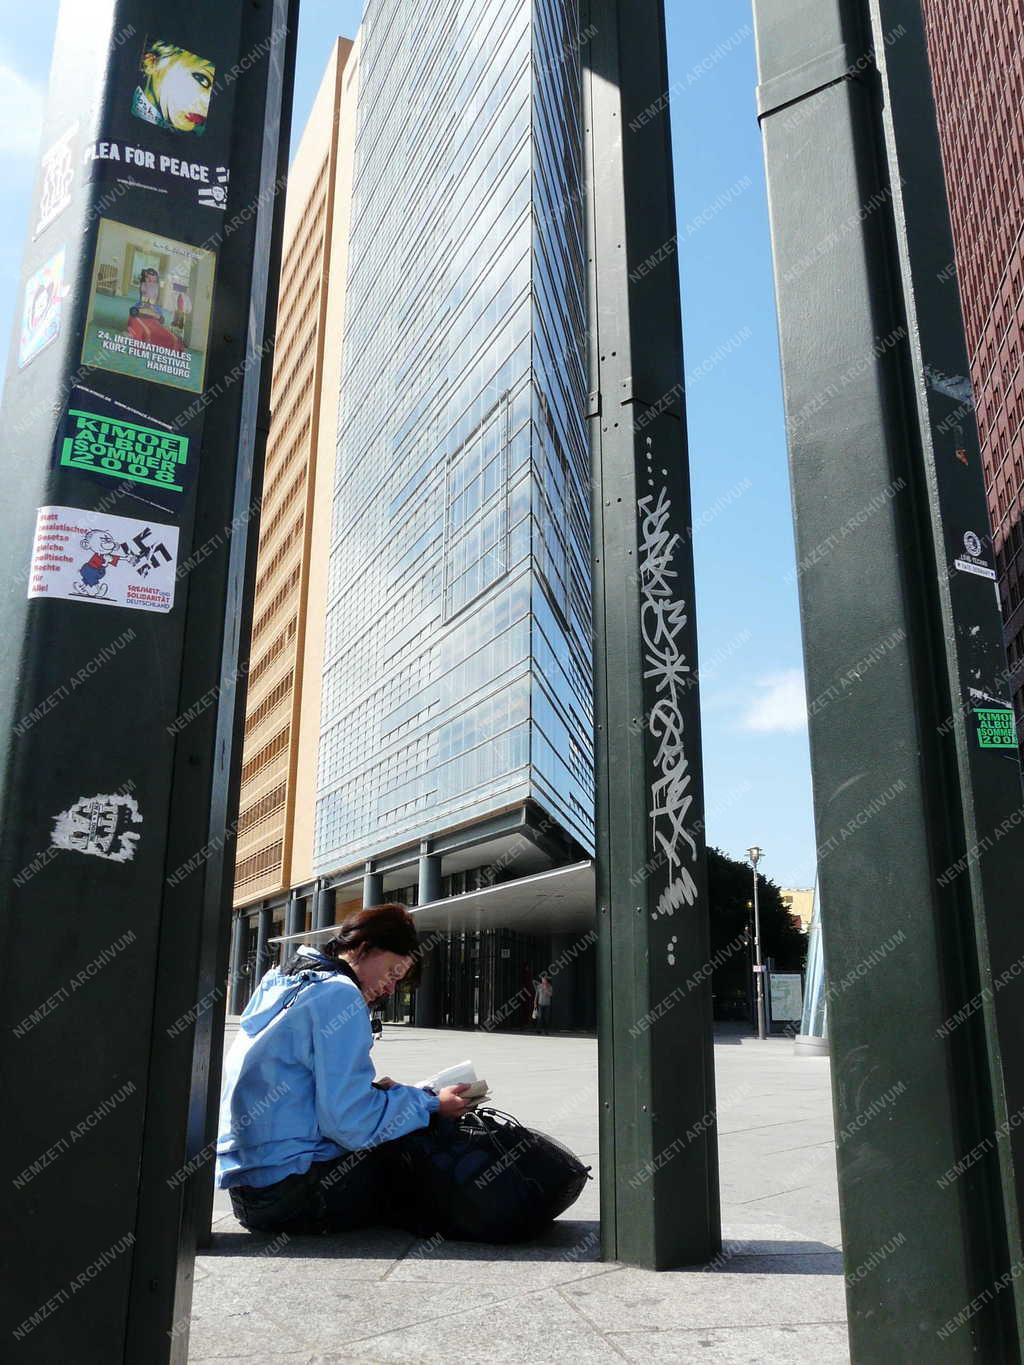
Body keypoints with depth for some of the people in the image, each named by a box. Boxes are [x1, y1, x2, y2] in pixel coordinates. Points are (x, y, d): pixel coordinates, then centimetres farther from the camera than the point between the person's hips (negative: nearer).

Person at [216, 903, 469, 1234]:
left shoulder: (282, 983, 14)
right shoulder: (340, 994, -14)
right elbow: (349, 1122, -20)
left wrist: (373, 1091, 10)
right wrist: (431, 1105, -8)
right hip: (288, 1195, -9)